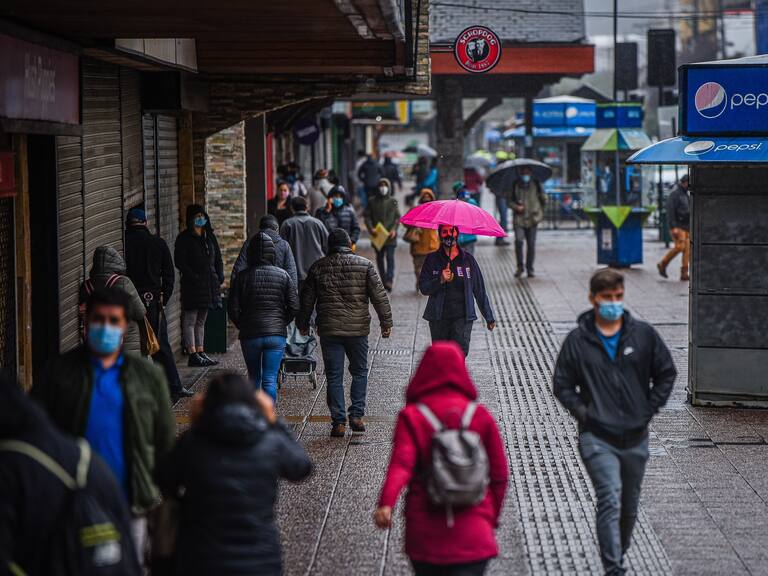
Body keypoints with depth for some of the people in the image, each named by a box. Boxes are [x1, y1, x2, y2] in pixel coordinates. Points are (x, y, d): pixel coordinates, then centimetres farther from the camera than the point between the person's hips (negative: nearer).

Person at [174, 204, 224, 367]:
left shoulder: (210, 236, 15)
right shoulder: (184, 238, -5)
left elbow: (218, 259, 19)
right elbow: (180, 262, -11)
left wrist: (219, 277, 5)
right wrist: (193, 276, -19)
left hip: (209, 284, 7)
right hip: (192, 285, -7)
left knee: (201, 321, 12)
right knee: (190, 320, -6)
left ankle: (201, 353, 16)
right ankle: (193, 355, -7)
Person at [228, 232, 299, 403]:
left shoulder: (242, 277, -3)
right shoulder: (283, 275, -1)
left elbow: (233, 310, -5)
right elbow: (294, 307, -3)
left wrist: (243, 327, 12)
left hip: (250, 335, 0)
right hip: (276, 335, 0)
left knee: (254, 378, 18)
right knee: (270, 379, -1)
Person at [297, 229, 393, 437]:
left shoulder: (318, 267, 3)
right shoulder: (364, 265, -1)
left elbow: (307, 299, 9)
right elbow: (379, 296, -2)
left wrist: (303, 324, 21)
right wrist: (386, 322, 6)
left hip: (329, 330, 1)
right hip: (358, 329, 0)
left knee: (334, 377, 5)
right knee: (360, 372, 15)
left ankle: (338, 422, 1)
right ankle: (356, 416, 9)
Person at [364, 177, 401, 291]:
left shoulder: (393, 201, 5)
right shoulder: (372, 201, 5)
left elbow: (397, 217, 4)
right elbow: (367, 216, 4)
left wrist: (394, 229, -10)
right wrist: (370, 228, -11)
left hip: (390, 235, -2)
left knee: (390, 257, -12)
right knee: (380, 257, 11)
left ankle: (389, 280, -19)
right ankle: (383, 279, 22)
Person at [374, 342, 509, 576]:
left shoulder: (411, 417, -3)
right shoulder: (480, 416, 2)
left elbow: (401, 464, -20)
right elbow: (499, 475, 6)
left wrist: (386, 502, -33)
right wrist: (492, 517, 21)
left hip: (424, 533, 0)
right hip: (473, 532, 0)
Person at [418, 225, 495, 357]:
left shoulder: (467, 259, 4)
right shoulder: (432, 259, 3)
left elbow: (480, 290, 8)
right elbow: (423, 288, -3)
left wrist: (489, 317, 9)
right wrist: (441, 280, -20)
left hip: (462, 316, -1)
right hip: (439, 317, 1)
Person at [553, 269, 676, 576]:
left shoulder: (644, 335, 2)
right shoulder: (578, 341, -1)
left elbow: (666, 373, 11)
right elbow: (562, 385, 6)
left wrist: (650, 408, 4)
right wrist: (582, 412, -6)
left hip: (635, 437, 3)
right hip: (597, 438, -3)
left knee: (629, 507, 15)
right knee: (610, 500, -19)